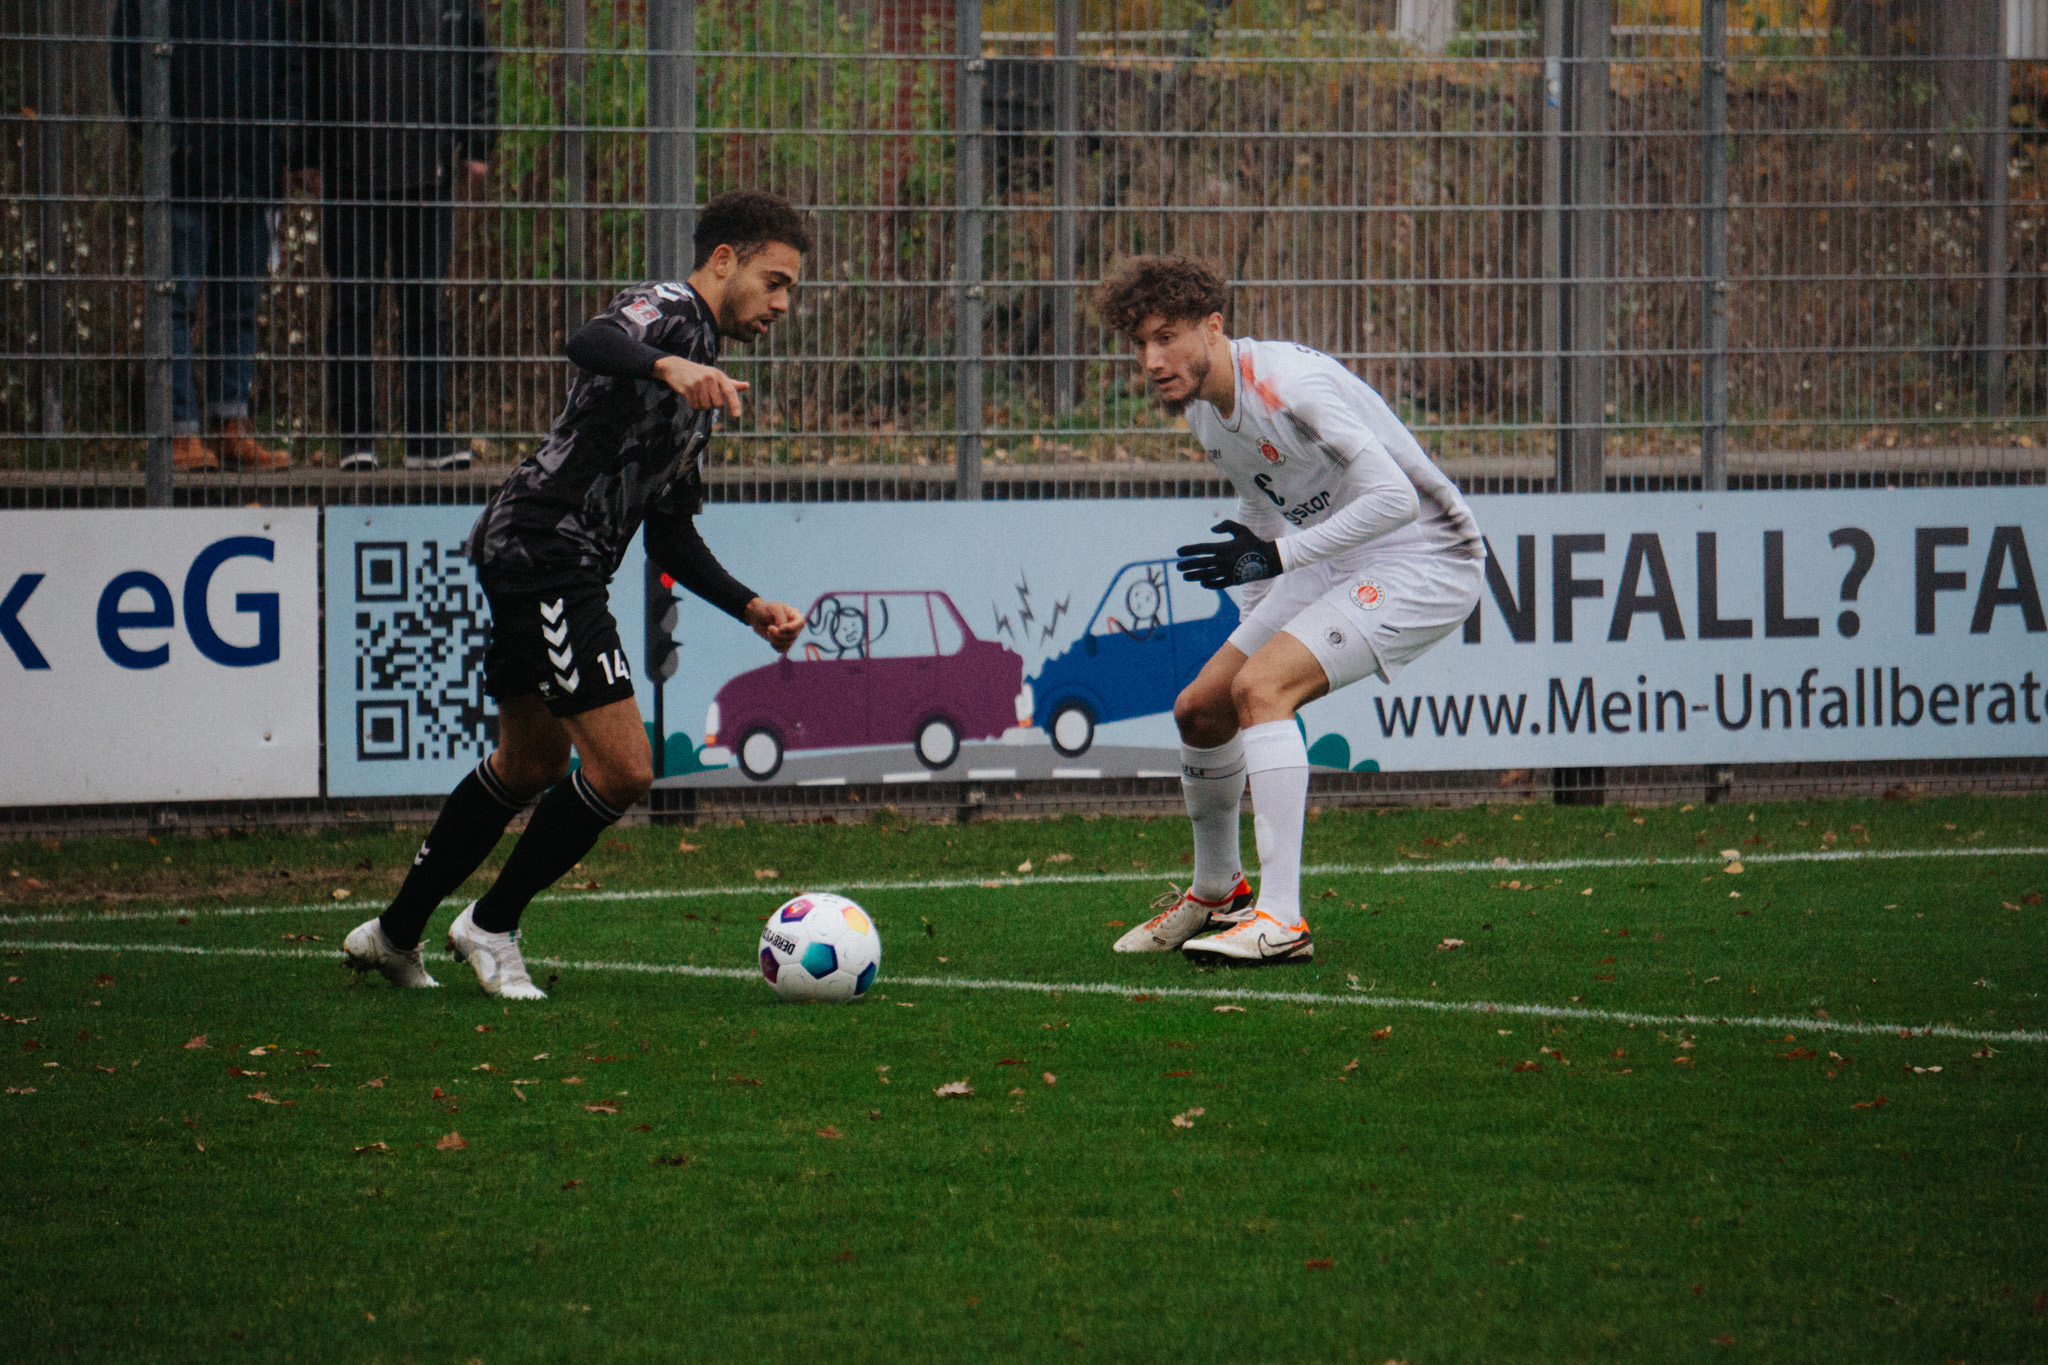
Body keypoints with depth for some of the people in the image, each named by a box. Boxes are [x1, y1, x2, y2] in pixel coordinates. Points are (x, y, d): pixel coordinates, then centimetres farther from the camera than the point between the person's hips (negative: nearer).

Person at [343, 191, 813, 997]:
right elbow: (589, 342, -32)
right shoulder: (669, 310, -7)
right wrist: (668, 365, -51)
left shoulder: (702, 388, 23)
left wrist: (752, 608, 13)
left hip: (528, 565, 11)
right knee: (622, 770, -12)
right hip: (543, 547, -11)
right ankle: (491, 927, 5)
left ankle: (395, 934, 35)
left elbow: (671, 537, 24)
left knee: (529, 765, 24)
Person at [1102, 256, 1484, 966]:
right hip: (1334, 563, 9)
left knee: (1259, 687, -26)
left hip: (1423, 560, -9)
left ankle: (1281, 920, -28)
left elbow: (1394, 497, -30)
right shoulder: (1202, 410, 4)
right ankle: (1215, 894, 34)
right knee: (1200, 709, 9)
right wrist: (1257, 625, 23)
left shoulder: (1285, 383, -26)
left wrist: (1276, 556, -29)